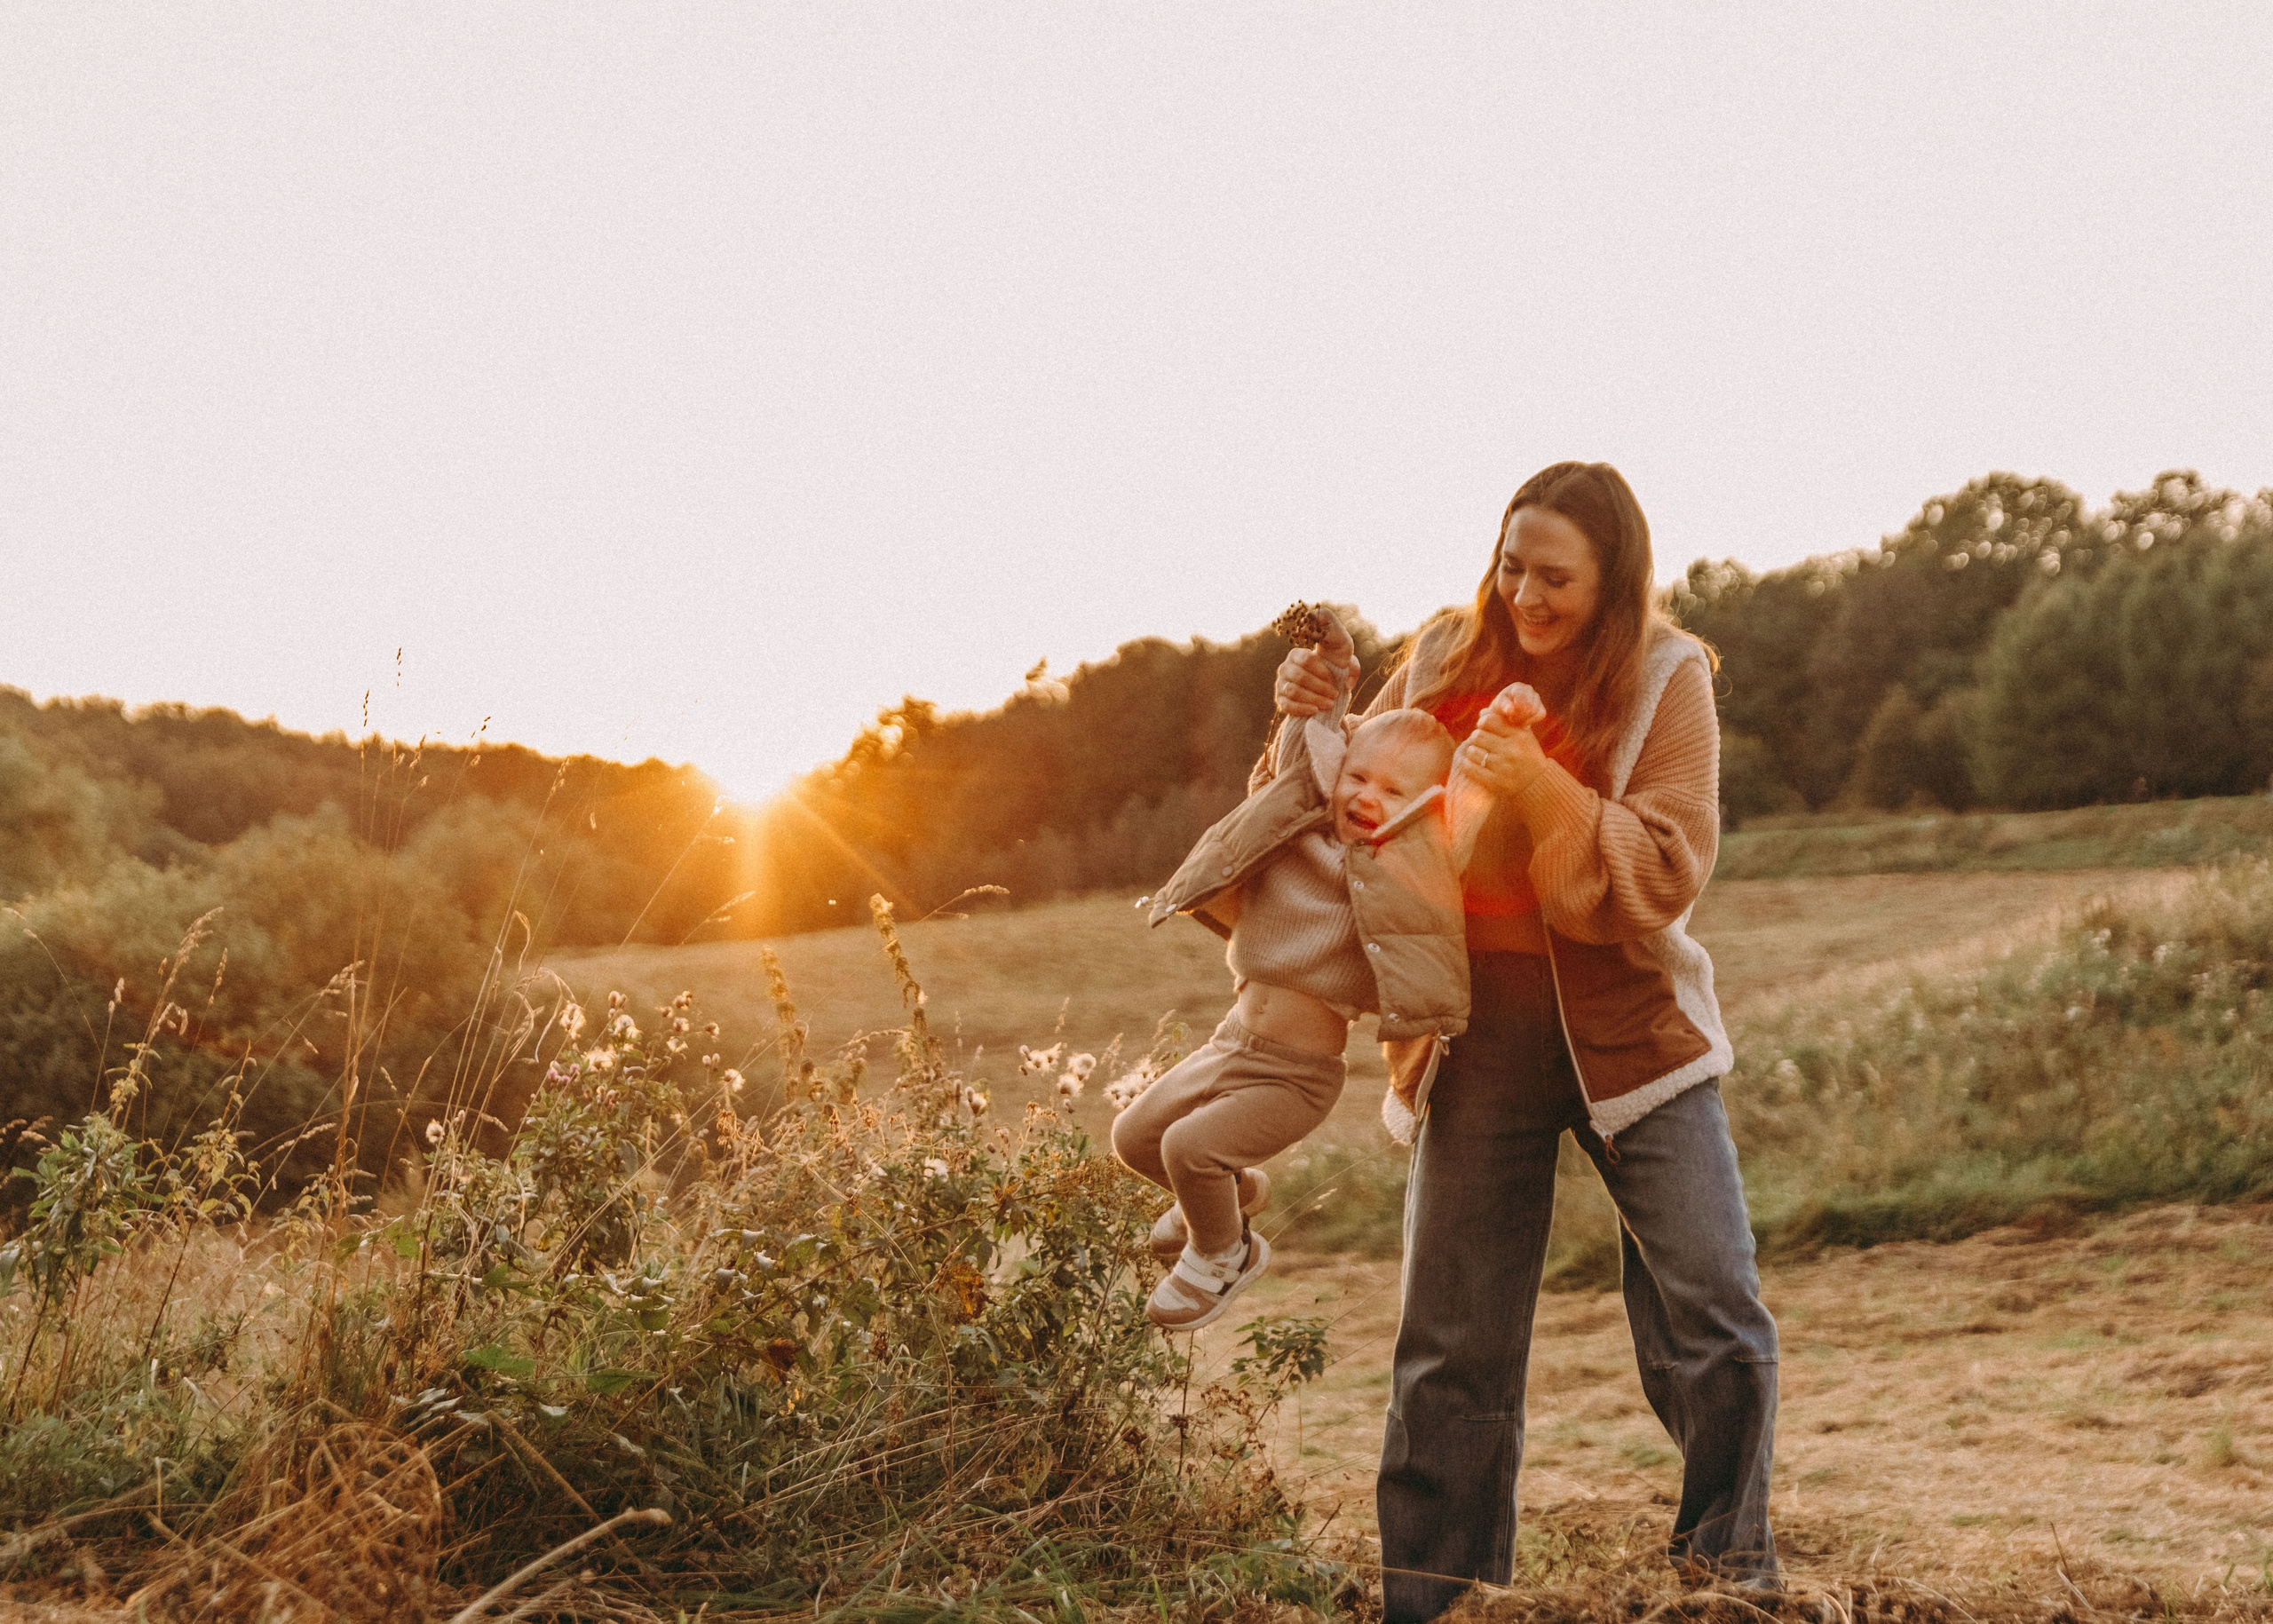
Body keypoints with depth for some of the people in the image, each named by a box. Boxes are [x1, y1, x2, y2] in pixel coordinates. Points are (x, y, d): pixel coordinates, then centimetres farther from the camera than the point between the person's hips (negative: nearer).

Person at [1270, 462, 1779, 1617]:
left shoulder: (1663, 679, -7)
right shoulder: (1446, 658, 1)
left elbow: (1670, 871, -16)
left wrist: (1542, 792, -28)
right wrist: (1315, 717, -5)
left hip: (1628, 1029, -2)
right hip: (1480, 1034, 2)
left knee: (1715, 1320, -2)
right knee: (1454, 1337, 7)